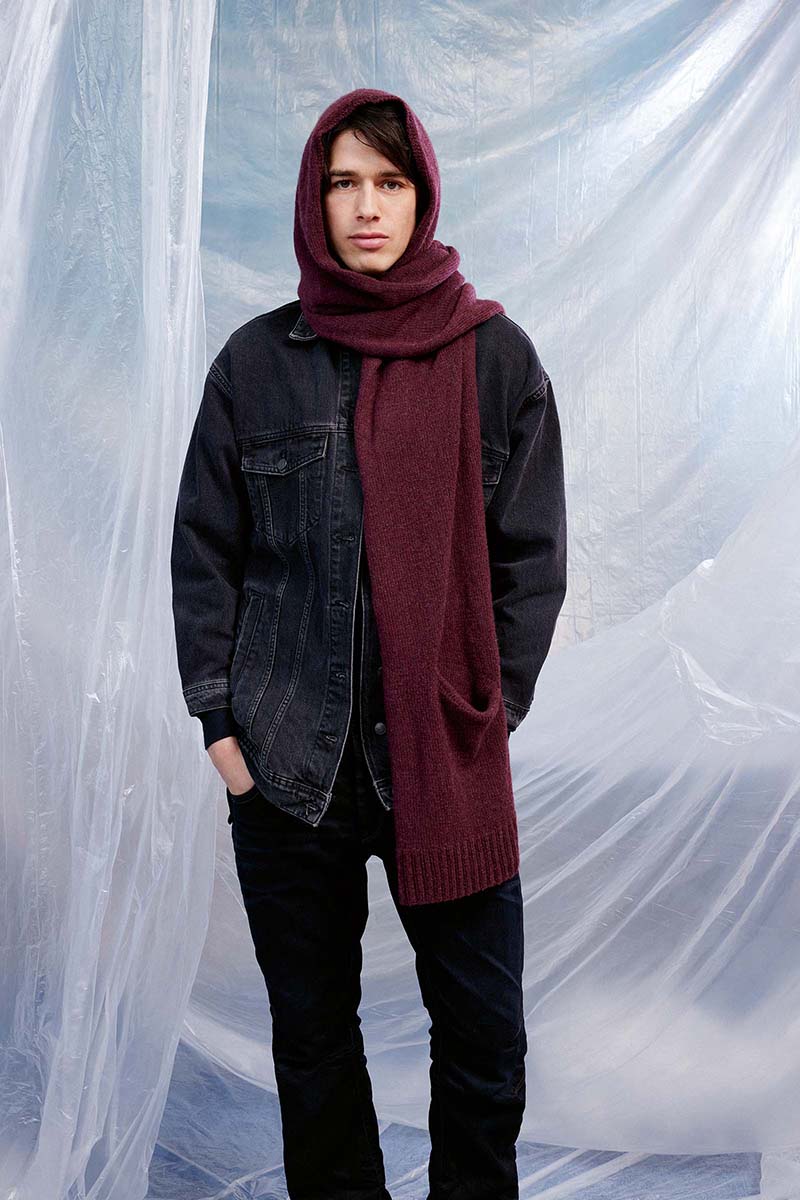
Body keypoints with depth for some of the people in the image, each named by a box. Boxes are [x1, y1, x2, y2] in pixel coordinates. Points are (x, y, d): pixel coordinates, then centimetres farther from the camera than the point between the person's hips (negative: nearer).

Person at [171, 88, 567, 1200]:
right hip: (288, 760, 1)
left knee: (485, 1036, 7)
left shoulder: (496, 356, 2)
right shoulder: (258, 359, 4)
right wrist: (221, 721, -1)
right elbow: (204, 551, 5)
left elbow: (533, 554, 3)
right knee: (312, 1028, 13)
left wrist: (489, 714, -3)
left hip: (453, 759, 0)